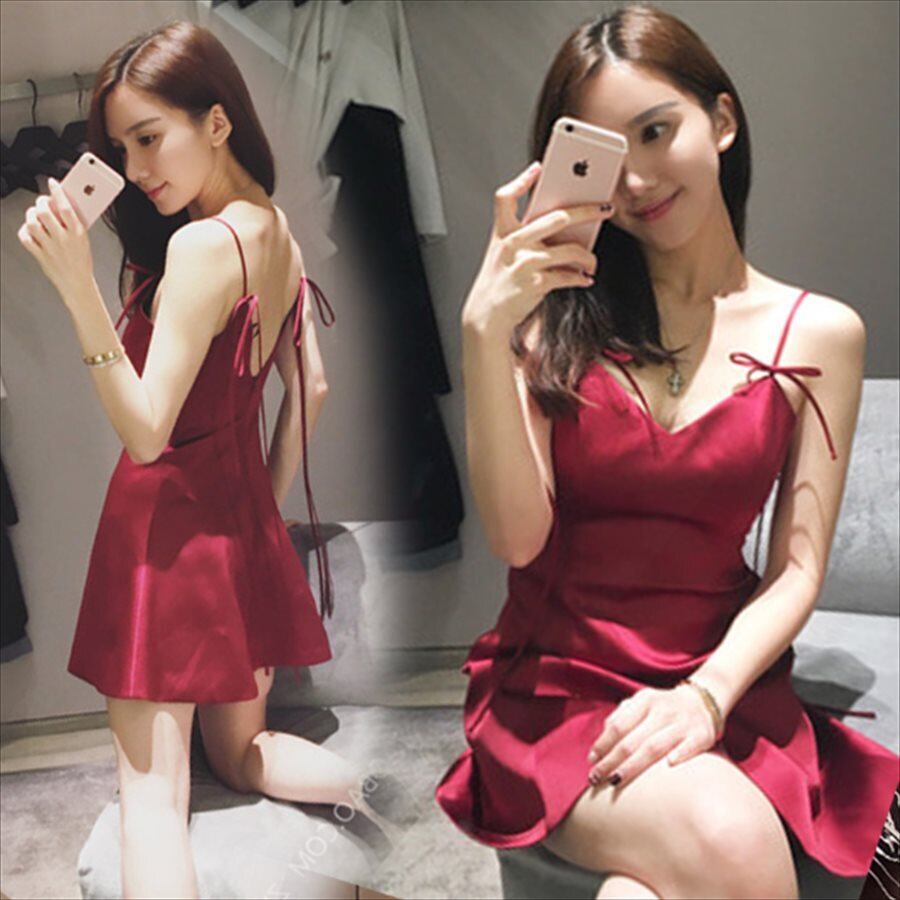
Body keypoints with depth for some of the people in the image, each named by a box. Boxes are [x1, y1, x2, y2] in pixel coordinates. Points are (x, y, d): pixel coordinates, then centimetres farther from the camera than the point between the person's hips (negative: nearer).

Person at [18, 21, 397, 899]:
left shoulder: (201, 244, -20)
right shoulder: (277, 232, 5)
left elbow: (146, 431, -22)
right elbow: (310, 386, 12)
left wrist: (78, 290, -31)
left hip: (169, 522, -8)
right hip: (242, 518, 8)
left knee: (152, 790, 1)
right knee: (240, 752, 23)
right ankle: (364, 783, 0)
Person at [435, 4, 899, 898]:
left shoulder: (820, 334, 4)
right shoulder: (559, 316, 5)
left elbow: (796, 573, 2)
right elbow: (518, 537, -7)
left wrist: (706, 694, -16)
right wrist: (484, 333, -17)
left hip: (721, 687, 1)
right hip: (556, 683, 0)